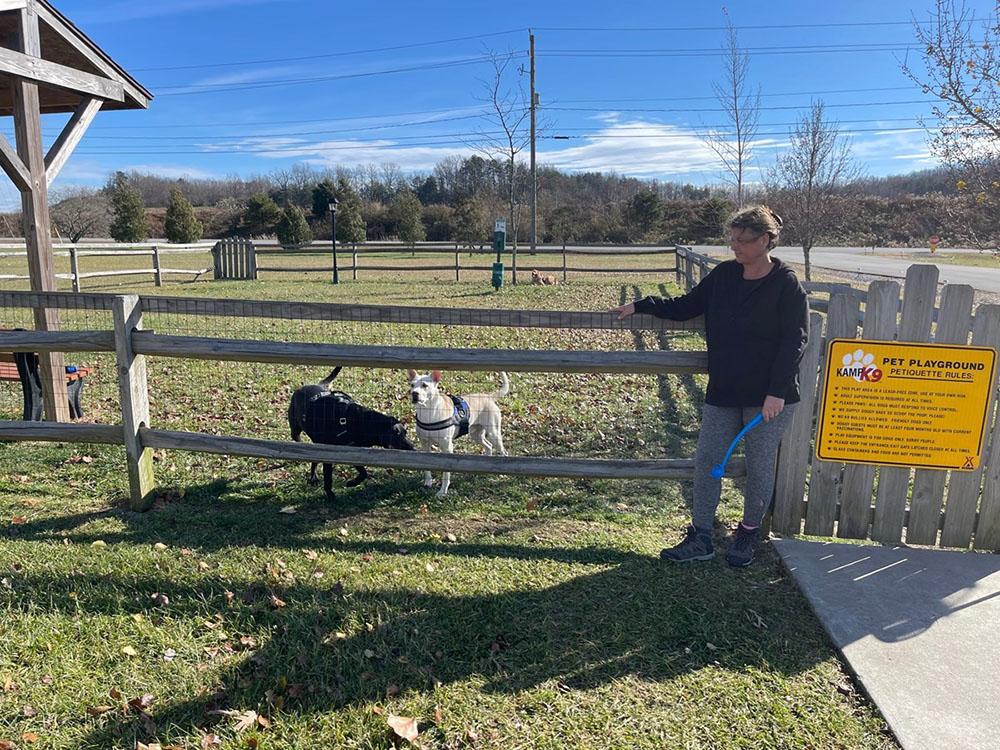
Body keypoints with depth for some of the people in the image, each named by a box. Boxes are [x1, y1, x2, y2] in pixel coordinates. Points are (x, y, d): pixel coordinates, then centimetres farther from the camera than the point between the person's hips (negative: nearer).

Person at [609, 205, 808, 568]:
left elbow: (794, 341, -11)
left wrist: (777, 391, -17)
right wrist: (640, 306, 7)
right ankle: (700, 538, 15)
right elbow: (687, 306, 15)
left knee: (759, 466, 8)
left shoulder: (787, 285, -8)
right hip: (723, 391, 5)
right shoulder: (724, 274, 6)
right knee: (706, 460, 4)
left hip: (768, 395, -5)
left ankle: (748, 534, 28)